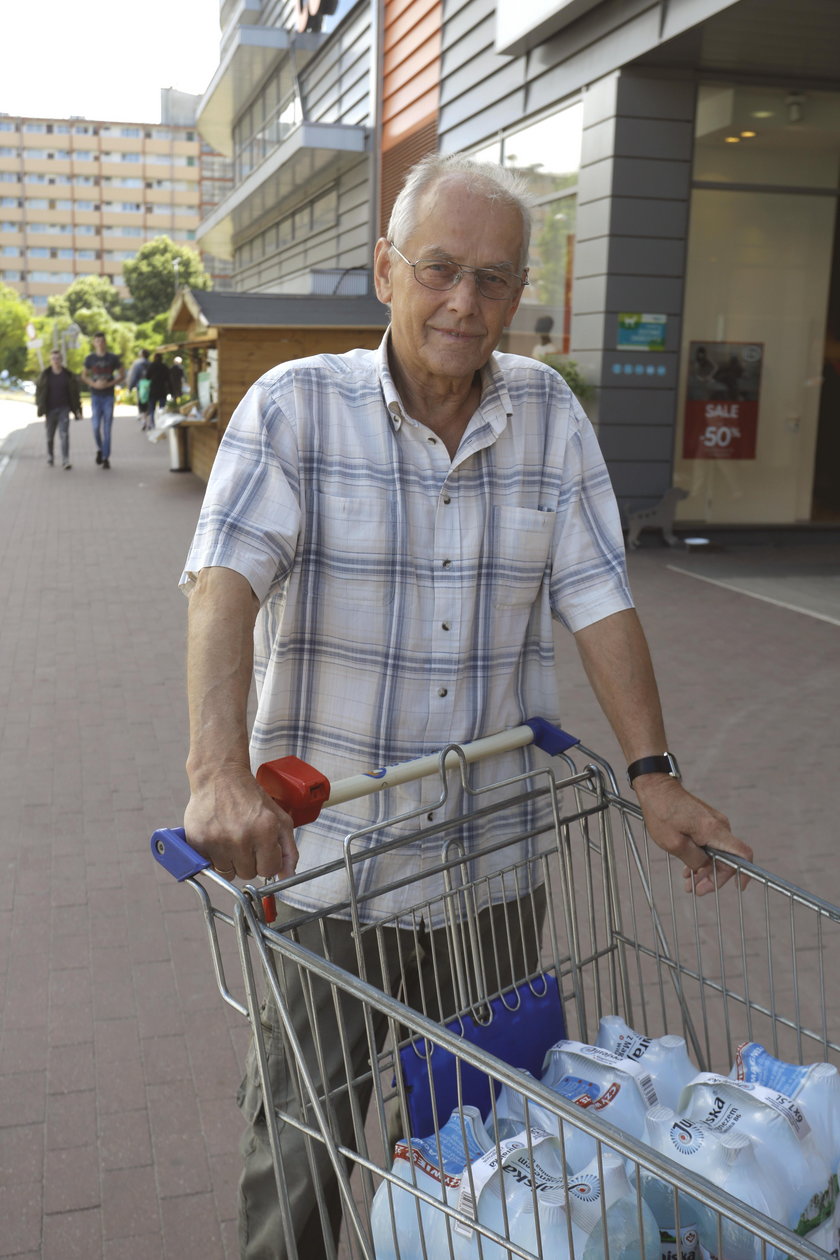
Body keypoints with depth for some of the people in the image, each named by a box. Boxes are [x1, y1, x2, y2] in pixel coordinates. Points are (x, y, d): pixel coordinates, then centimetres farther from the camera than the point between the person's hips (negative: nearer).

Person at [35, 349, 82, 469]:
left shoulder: (68, 374, -2)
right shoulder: (45, 374, -1)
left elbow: (75, 393, 4)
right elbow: (39, 391, 3)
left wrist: (77, 409, 1)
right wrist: (40, 408, -3)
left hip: (64, 409, -1)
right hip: (50, 409, 1)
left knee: (64, 434, -14)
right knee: (50, 436, 12)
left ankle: (65, 461, -17)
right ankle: (50, 456, 36)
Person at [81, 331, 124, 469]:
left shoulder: (113, 358, 2)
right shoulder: (90, 359, 5)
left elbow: (121, 375, 5)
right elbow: (84, 376, 11)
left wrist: (110, 384, -11)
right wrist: (94, 384, -8)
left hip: (108, 396, -1)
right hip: (96, 396, 1)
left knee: (107, 428, -1)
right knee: (96, 426, -7)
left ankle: (106, 458, 3)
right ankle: (100, 449, 20)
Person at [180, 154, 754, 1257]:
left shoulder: (550, 413, 3)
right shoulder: (295, 406, -7)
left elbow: (597, 597, 1)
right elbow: (226, 576, -21)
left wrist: (655, 776, -7)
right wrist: (220, 770, -36)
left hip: (495, 864, 3)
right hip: (325, 864, -3)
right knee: (300, 1140, 12)